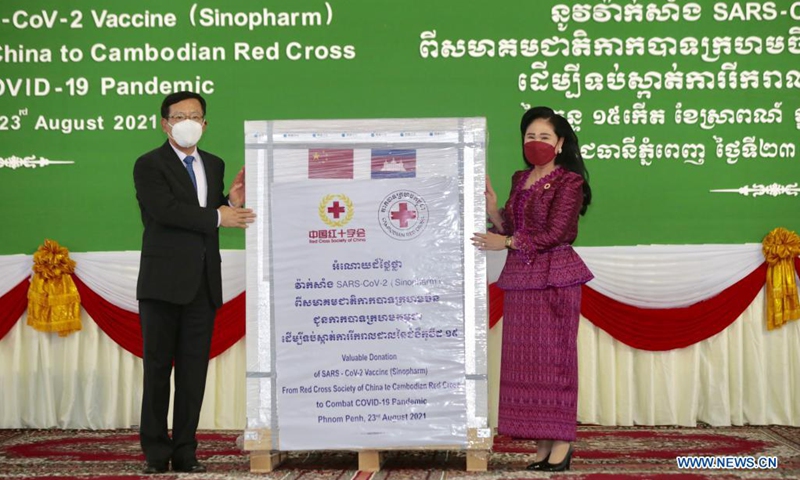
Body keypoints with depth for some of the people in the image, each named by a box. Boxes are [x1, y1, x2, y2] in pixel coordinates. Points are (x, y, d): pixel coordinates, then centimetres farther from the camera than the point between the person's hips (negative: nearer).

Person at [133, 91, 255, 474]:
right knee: (158, 367, 2)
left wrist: (232, 203, -6)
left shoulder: (214, 165, 16)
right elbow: (165, 209, -18)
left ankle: (185, 451, 12)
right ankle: (156, 452, 10)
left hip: (203, 283, 5)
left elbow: (215, 217, 15)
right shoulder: (149, 165, -3)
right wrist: (218, 216, -18)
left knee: (194, 369, 6)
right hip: (163, 282, -5)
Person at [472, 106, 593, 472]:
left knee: (553, 357, -4)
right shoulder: (520, 180, 15)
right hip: (520, 278, 7)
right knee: (524, 360, 5)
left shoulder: (569, 181, -5)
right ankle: (542, 446, 11)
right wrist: (492, 210, -1)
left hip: (555, 278, -7)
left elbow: (555, 234, -13)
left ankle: (561, 445, 2)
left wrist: (506, 243, -10)